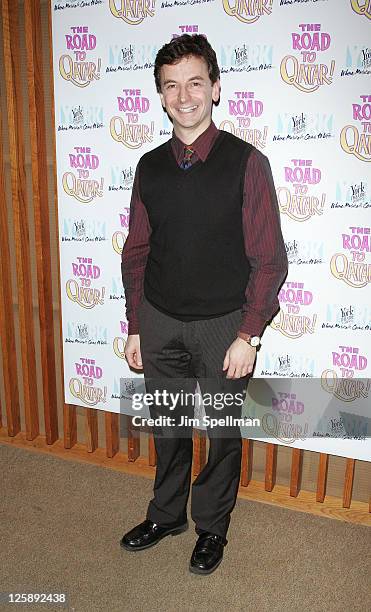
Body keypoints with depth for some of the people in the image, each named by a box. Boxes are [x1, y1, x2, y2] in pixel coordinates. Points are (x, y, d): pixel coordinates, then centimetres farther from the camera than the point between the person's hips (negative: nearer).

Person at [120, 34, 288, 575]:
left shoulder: (246, 163, -9)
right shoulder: (149, 167, 3)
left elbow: (269, 259, -9)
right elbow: (136, 253, 7)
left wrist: (249, 335, -13)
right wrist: (135, 328, 6)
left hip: (222, 326, -3)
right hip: (159, 323, 4)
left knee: (223, 433, 13)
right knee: (168, 428, 19)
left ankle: (212, 527, 37)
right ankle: (166, 514, 43)